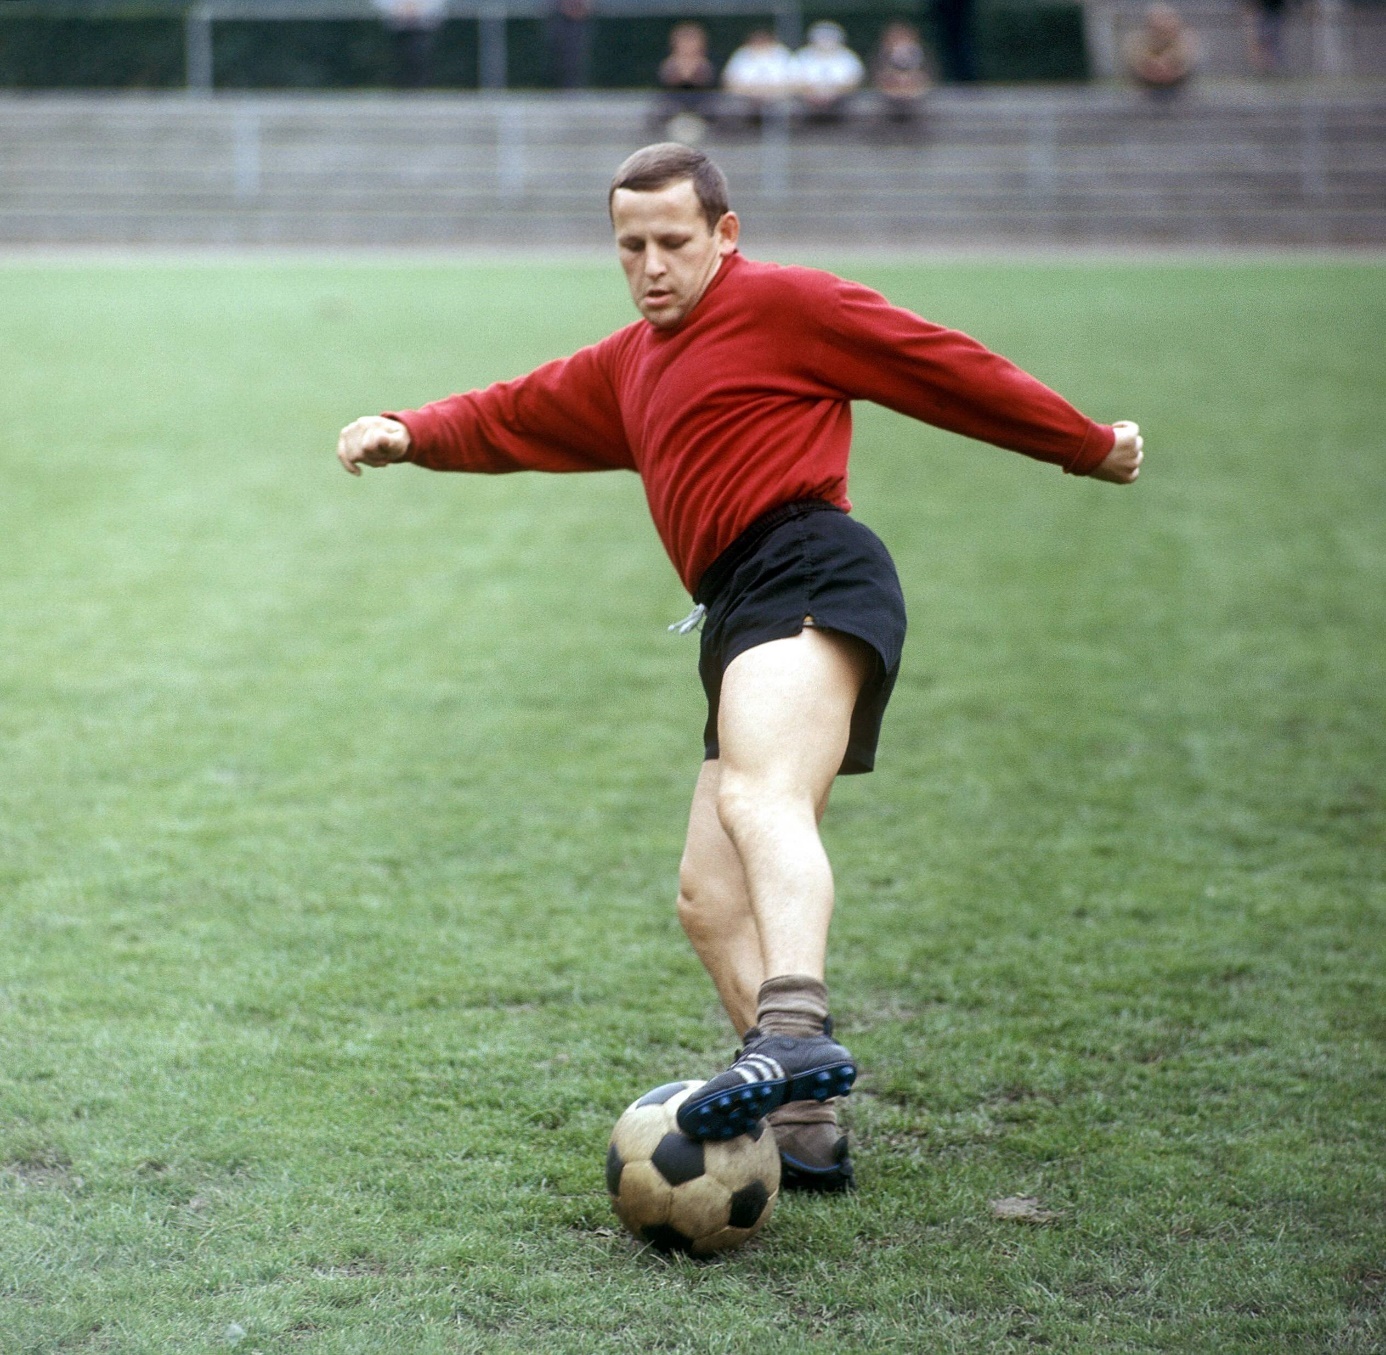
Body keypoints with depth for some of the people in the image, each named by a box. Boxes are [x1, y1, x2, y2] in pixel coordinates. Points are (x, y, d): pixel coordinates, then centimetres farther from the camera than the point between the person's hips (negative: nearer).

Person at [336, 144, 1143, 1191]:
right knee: (710, 899, 2)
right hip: (740, 616, 9)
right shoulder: (627, 366, 30)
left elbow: (944, 366, 6)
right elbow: (515, 418, 37)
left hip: (806, 571, -9)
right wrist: (407, 434, 19)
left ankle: (796, 1030, -57)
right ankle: (807, 1132, -1)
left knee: (759, 798, -35)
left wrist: (1089, 446, 9)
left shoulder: (782, 302, 5)